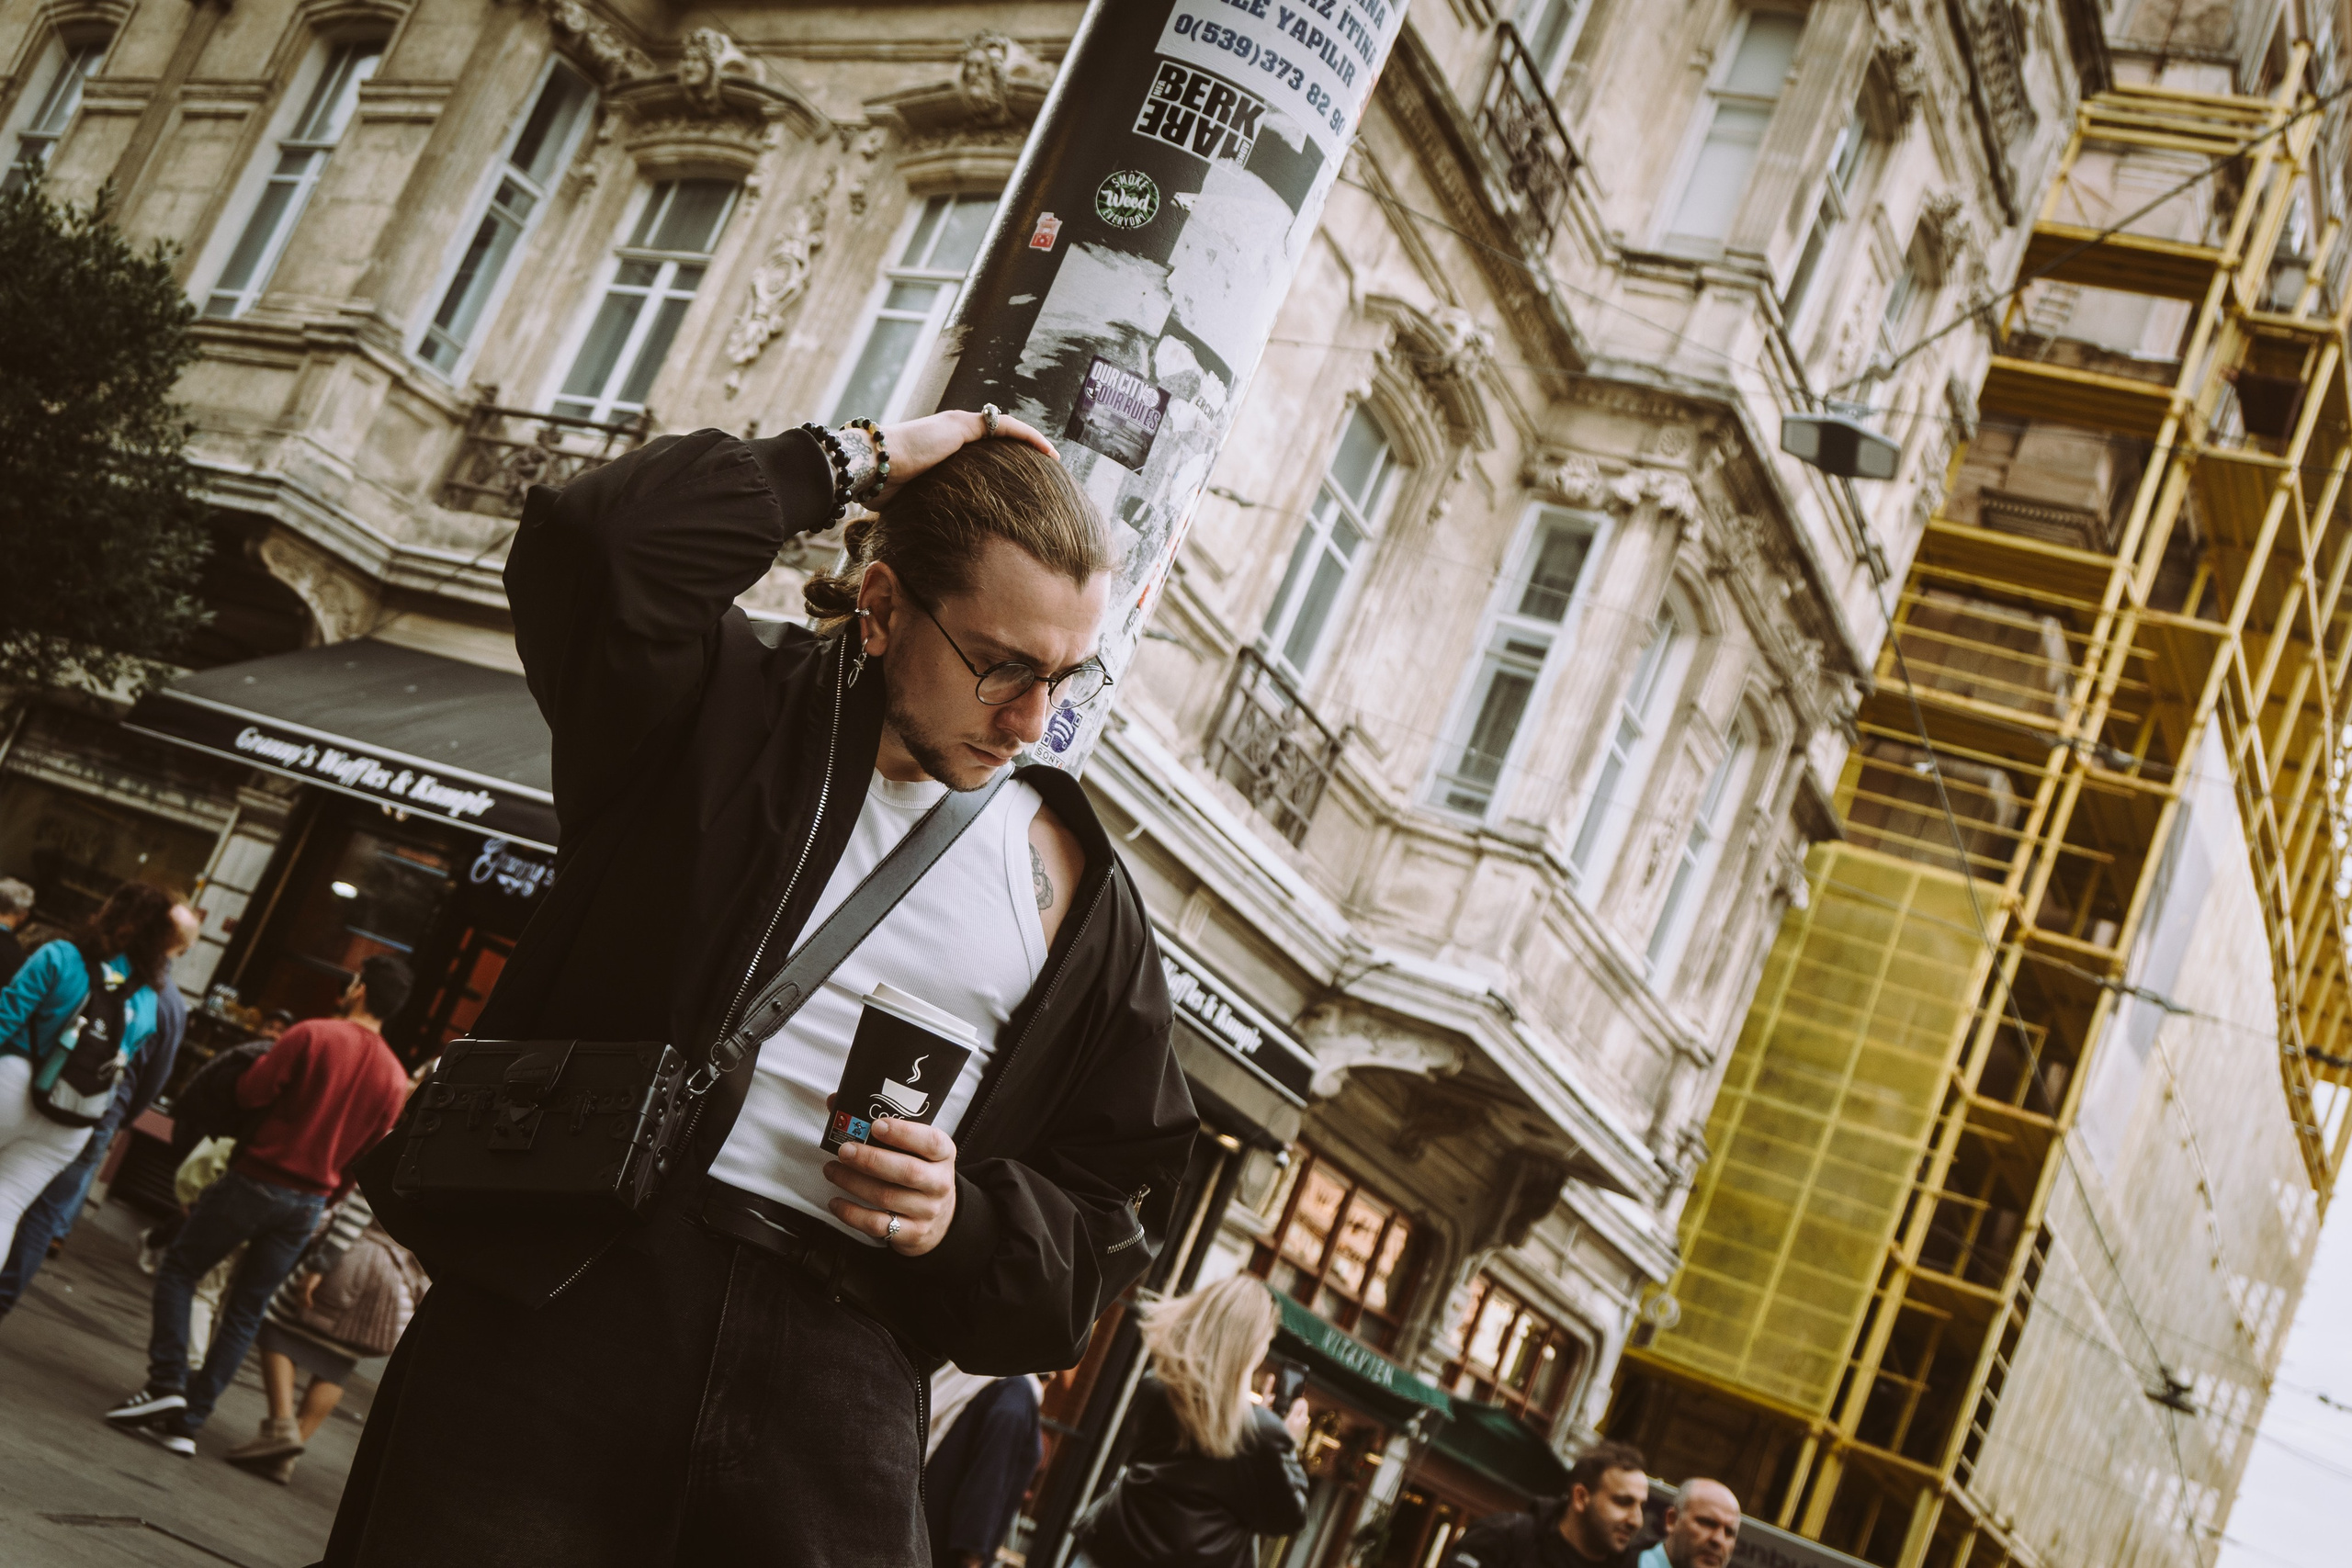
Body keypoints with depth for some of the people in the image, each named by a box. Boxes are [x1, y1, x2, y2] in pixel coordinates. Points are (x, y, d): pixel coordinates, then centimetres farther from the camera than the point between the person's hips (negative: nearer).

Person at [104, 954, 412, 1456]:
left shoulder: (313, 1035, -13)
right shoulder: (396, 1078, 2)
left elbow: (251, 1092, -14)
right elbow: (368, 1155, 8)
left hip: (256, 1178, -5)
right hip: (308, 1204, 5)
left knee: (178, 1270, 12)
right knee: (246, 1312, 12)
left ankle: (167, 1383, -2)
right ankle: (188, 1420, 12)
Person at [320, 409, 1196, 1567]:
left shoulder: (1078, 897, 10)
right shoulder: (732, 708, 5)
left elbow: (1104, 1210, 13)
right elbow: (596, 543, -17)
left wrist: (963, 1219, -8)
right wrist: (851, 463, -8)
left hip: (833, 1383, 2)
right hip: (569, 1298, -1)